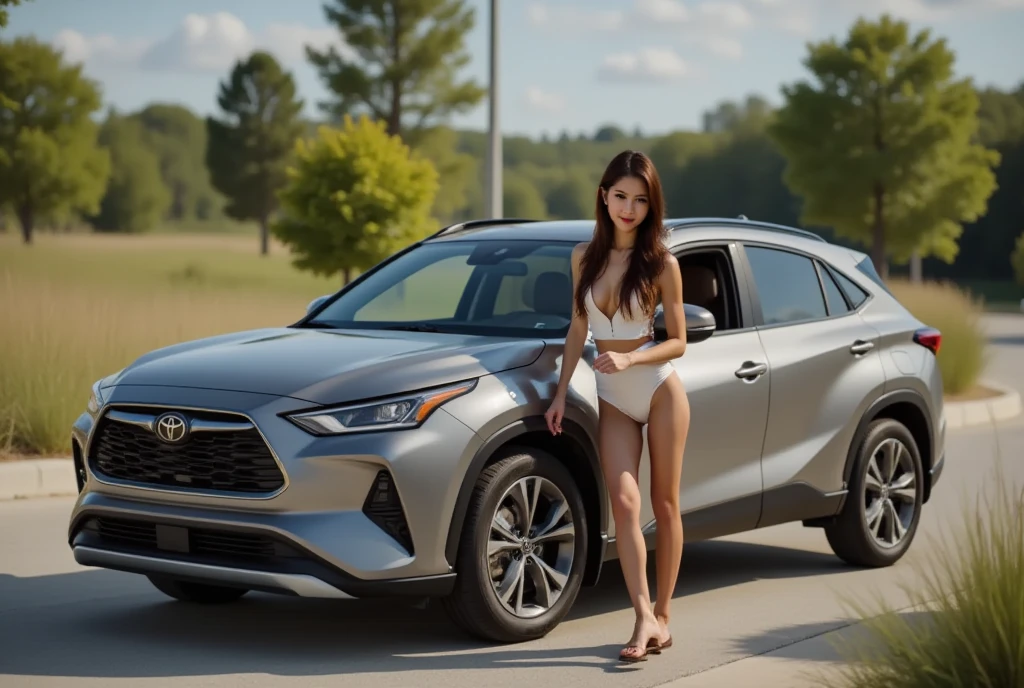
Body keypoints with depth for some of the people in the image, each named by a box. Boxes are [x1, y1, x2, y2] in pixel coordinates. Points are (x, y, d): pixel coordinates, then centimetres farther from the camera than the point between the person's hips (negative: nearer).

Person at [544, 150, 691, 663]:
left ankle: (663, 616, 11)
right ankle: (644, 618, -15)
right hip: (613, 400, 3)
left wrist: (629, 358, -19)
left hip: (659, 390, -3)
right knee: (624, 503, -12)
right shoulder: (585, 256, 4)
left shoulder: (661, 263, -8)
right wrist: (561, 393, 6)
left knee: (664, 506, 3)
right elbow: (578, 330, 10)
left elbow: (677, 342, -4)